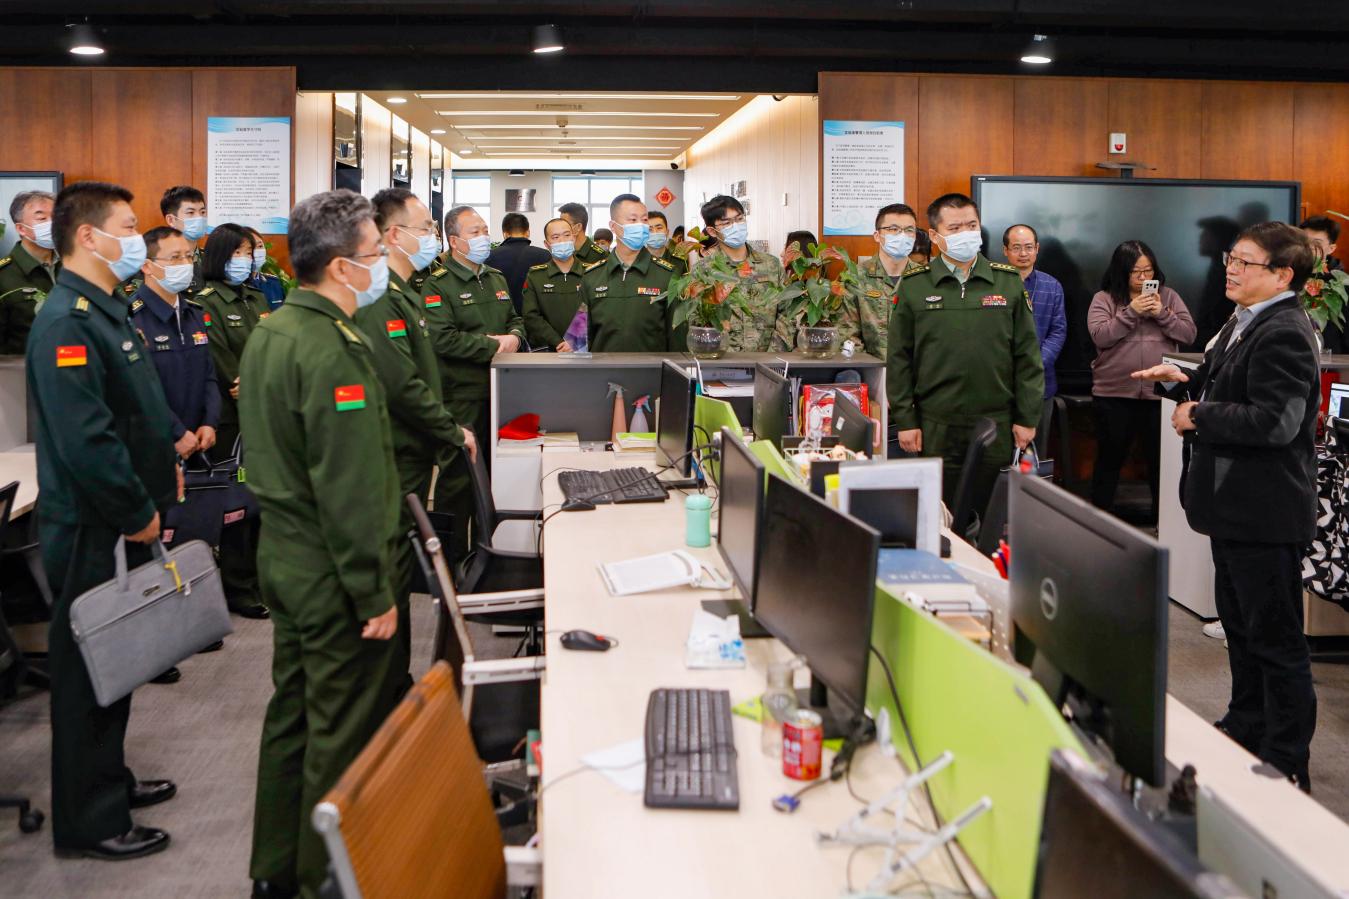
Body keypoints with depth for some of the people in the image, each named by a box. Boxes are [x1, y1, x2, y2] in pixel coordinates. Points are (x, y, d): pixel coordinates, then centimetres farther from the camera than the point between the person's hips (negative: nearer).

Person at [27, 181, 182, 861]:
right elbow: (84, 441, -28)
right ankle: (88, 823, 14)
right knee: (89, 673, 2)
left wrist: (162, 466, 11)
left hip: (123, 524, 10)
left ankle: (107, 780, 36)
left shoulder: (106, 311, 12)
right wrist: (138, 514, -19)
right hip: (92, 531, -10)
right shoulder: (65, 323, -21)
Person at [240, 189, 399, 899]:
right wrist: (375, 594, -19)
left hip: (283, 557, 10)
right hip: (331, 574, -10)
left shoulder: (268, 333, 8)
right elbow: (350, 489, -24)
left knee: (291, 711, 19)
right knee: (339, 733, 3)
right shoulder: (333, 351, -23)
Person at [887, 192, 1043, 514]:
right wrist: (905, 420, -2)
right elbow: (899, 359, 2)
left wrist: (1027, 417, 1)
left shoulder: (1009, 282, 5)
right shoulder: (913, 286, 2)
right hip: (936, 428, -1)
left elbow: (1027, 355, 5)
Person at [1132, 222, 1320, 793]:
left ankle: (1288, 765, 10)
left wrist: (1197, 416, -19)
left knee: (1275, 638, -1)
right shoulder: (1244, 324, 13)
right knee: (1239, 623, 23)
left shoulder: (1283, 334, -20)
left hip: (1265, 511, -11)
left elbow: (1274, 421, -29)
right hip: (1237, 507, 11)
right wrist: (1184, 383, 6)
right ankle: (1248, 727, 40)